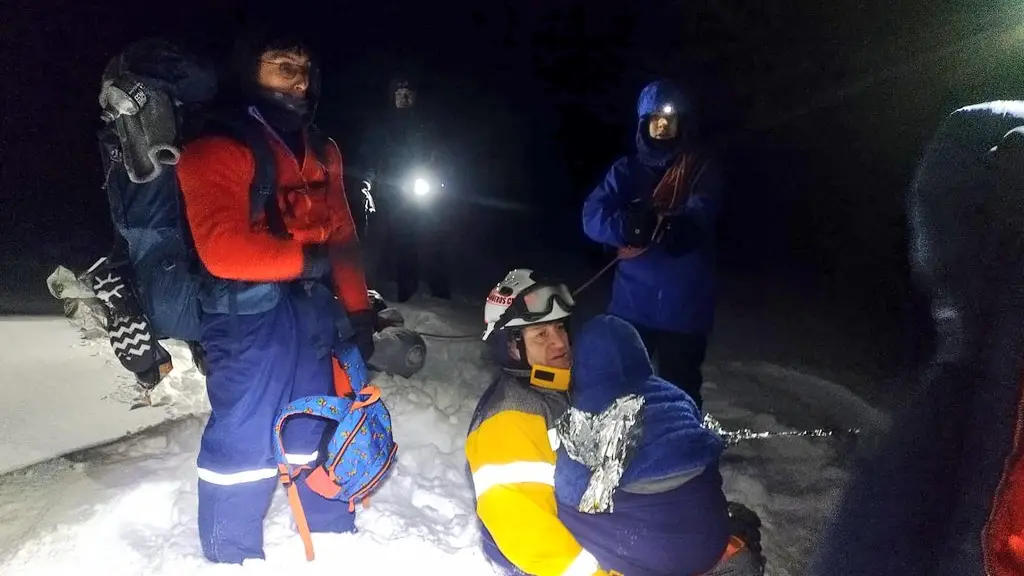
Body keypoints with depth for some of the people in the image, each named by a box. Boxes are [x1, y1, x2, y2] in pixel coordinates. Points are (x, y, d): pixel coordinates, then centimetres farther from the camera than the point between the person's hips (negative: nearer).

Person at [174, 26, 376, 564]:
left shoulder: (322, 150, 13)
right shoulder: (215, 148, -9)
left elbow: (342, 237, 13)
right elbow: (223, 249, -21)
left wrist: (357, 310, 6)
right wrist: (306, 259, -12)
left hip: (314, 307, 7)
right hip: (250, 313, -6)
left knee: (320, 432, 17)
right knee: (245, 440, 3)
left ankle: (334, 542, 35)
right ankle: (232, 559, 24)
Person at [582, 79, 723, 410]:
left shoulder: (701, 171, 3)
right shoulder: (626, 169, 7)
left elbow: (699, 219, -15)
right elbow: (593, 218, -7)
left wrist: (653, 223, -35)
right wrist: (630, 225, -28)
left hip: (684, 305, -1)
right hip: (632, 301, 2)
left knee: (680, 392, 9)